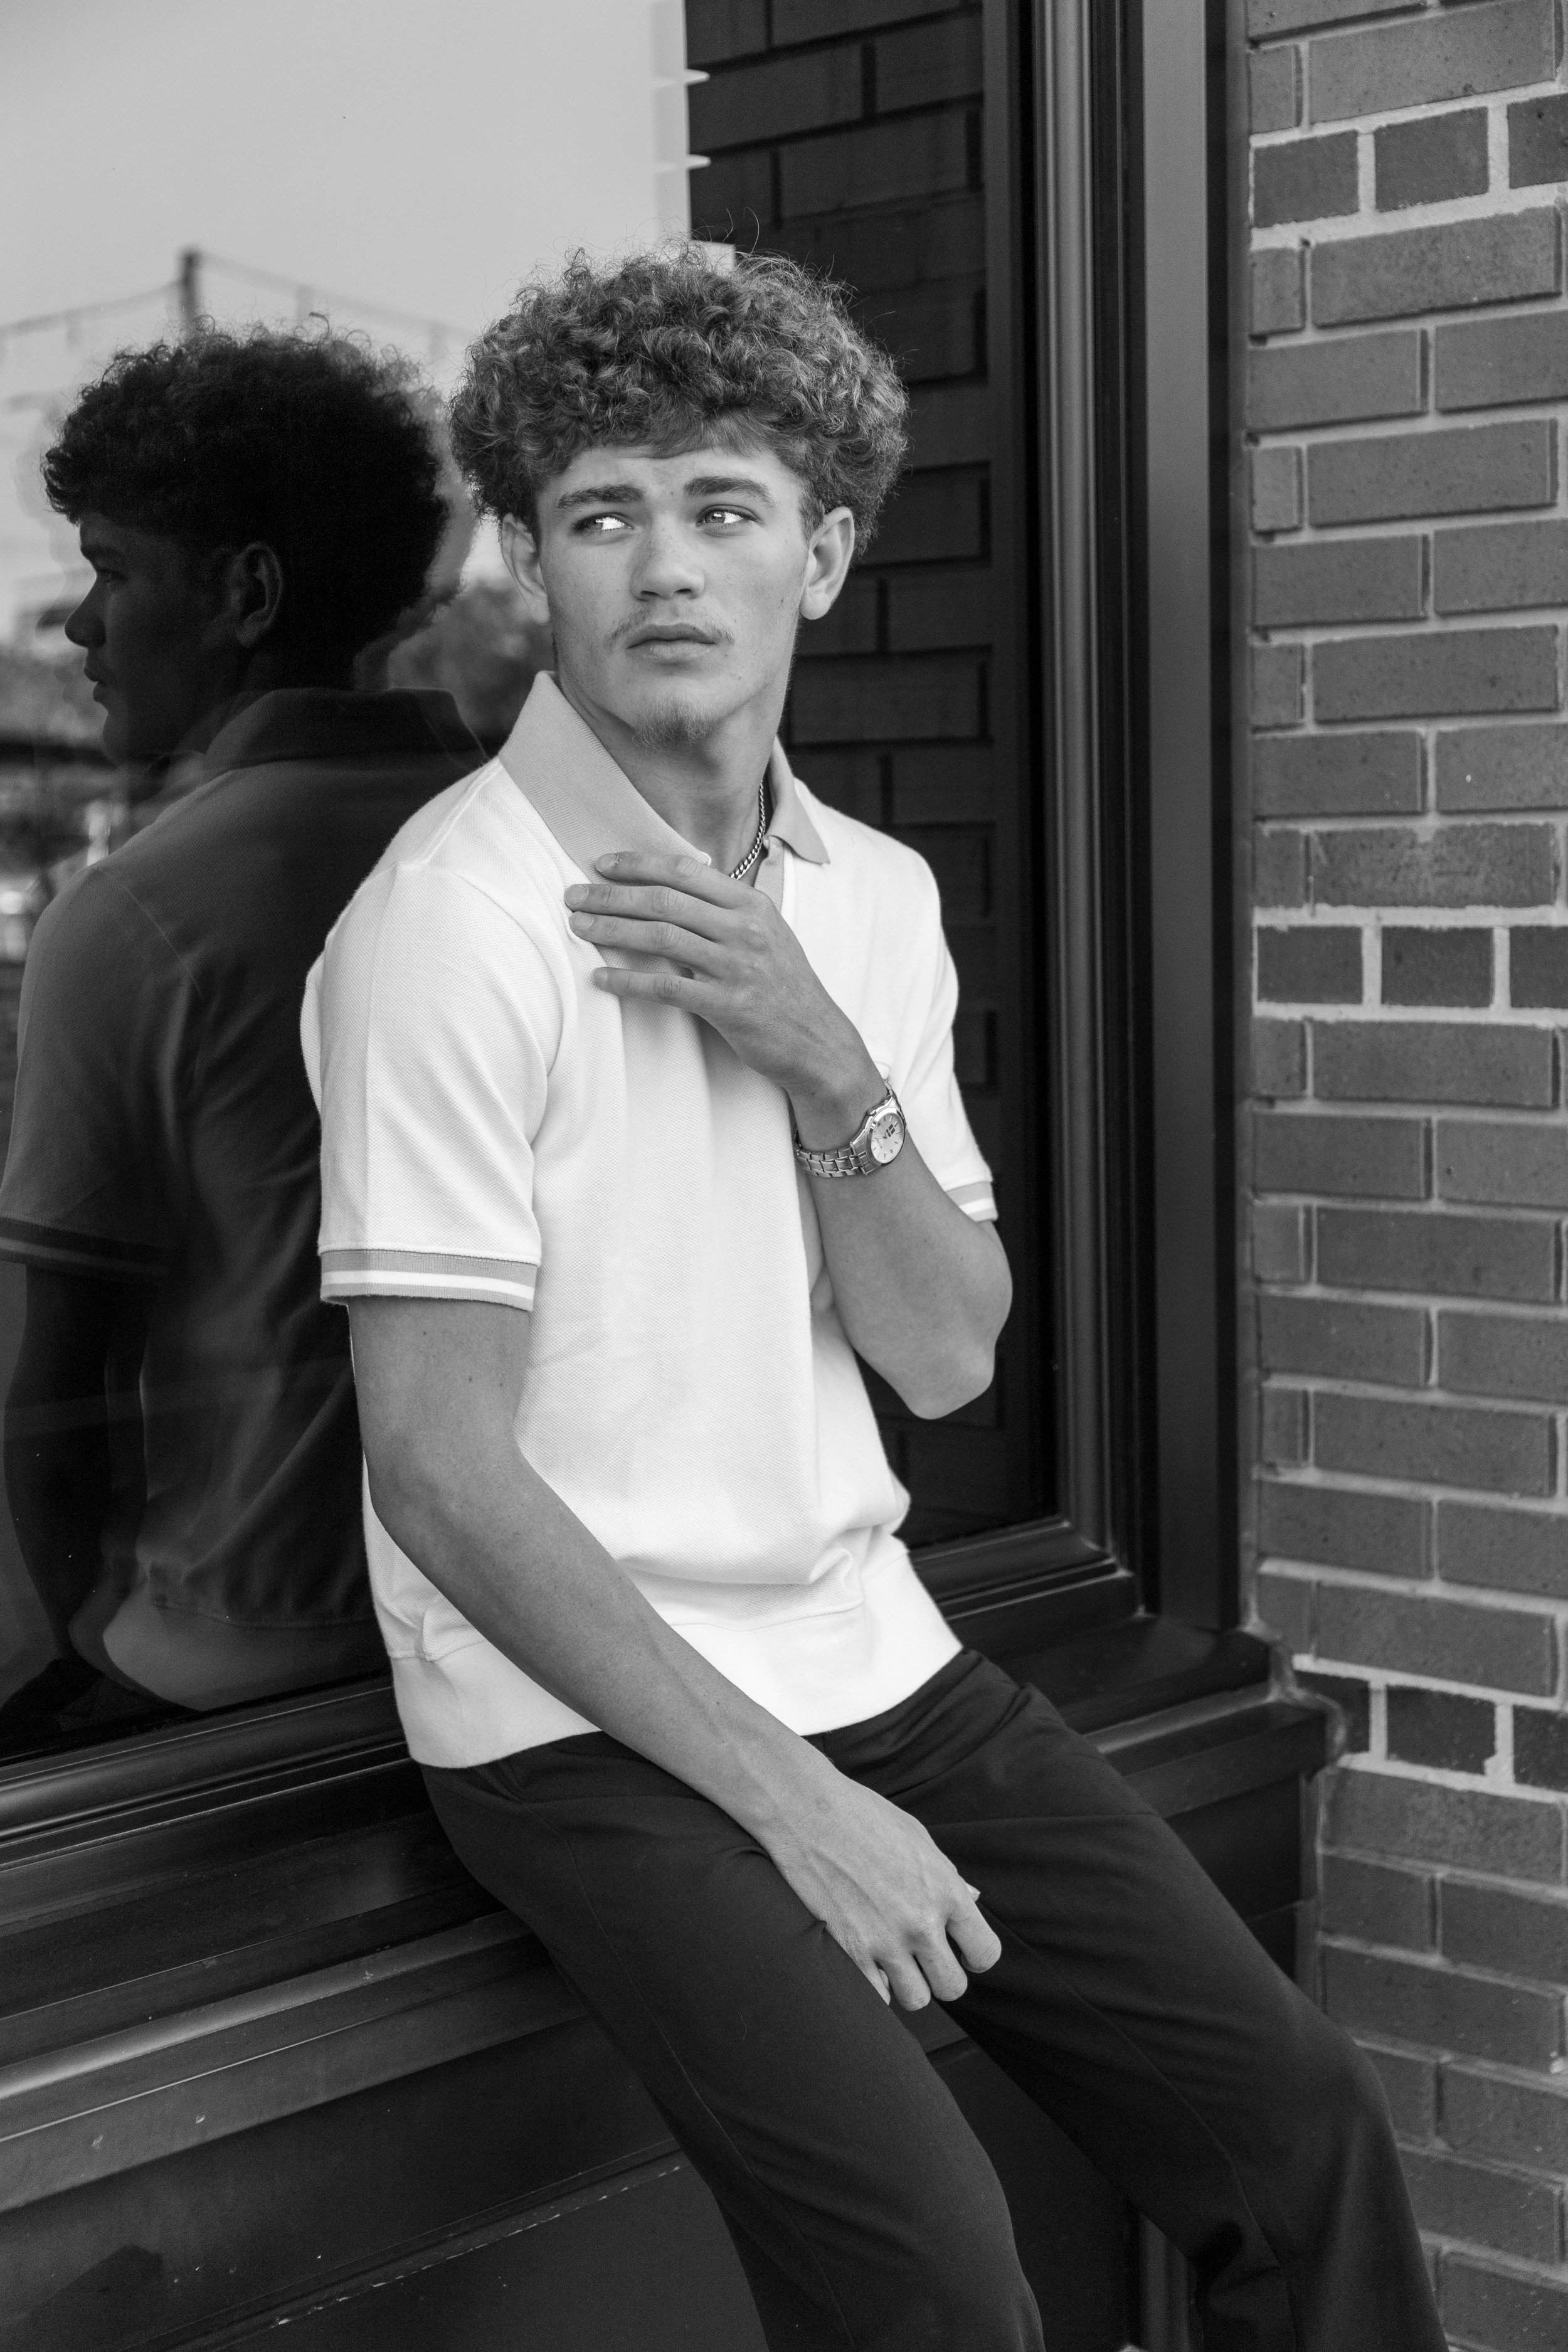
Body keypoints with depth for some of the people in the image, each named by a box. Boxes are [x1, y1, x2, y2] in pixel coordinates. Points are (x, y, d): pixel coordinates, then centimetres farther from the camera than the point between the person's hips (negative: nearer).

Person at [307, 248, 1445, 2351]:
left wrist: (822, 1060, -15)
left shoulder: (874, 896, 6)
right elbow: (442, 1470, -17)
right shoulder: (457, 920, -15)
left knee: (1301, 2120, 1)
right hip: (584, 1716, -6)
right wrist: (795, 1804, -16)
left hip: (868, 1652, 6)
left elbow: (946, 1359, 2)